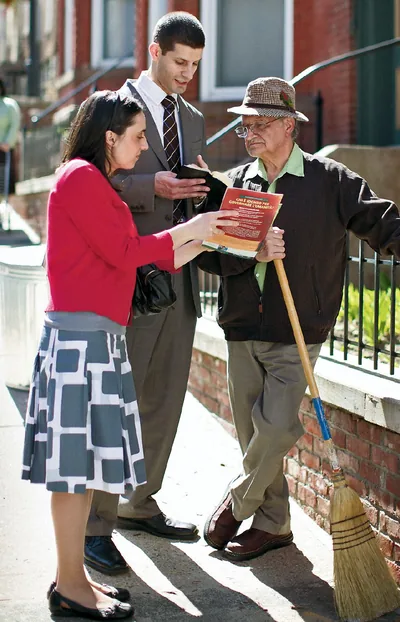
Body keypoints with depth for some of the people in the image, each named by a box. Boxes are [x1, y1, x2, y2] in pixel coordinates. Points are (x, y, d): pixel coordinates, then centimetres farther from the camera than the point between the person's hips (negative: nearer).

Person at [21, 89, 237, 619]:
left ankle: (74, 577, 18)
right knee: (74, 463, -5)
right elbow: (122, 252, -13)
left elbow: (127, 258, 16)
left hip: (98, 337, 10)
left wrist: (193, 245, 11)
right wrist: (185, 231, -4)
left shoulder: (97, 183, 22)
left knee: (86, 462, 11)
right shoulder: (81, 176, -9)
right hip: (80, 336, -10)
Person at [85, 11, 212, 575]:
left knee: (165, 400, 13)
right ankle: (96, 524, 3)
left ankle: (140, 504, 28)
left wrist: (200, 193, -1)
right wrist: (152, 185, -23)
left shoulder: (192, 119, 18)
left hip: (179, 275, 7)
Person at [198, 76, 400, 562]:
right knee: (252, 431, 7)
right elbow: (208, 251, 1)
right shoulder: (235, 182, 9)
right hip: (242, 329, 4)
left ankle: (234, 505, 13)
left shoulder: (330, 181, 0)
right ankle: (273, 523, 23)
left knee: (276, 428, -12)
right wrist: (252, 252, -17)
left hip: (297, 333, -3)